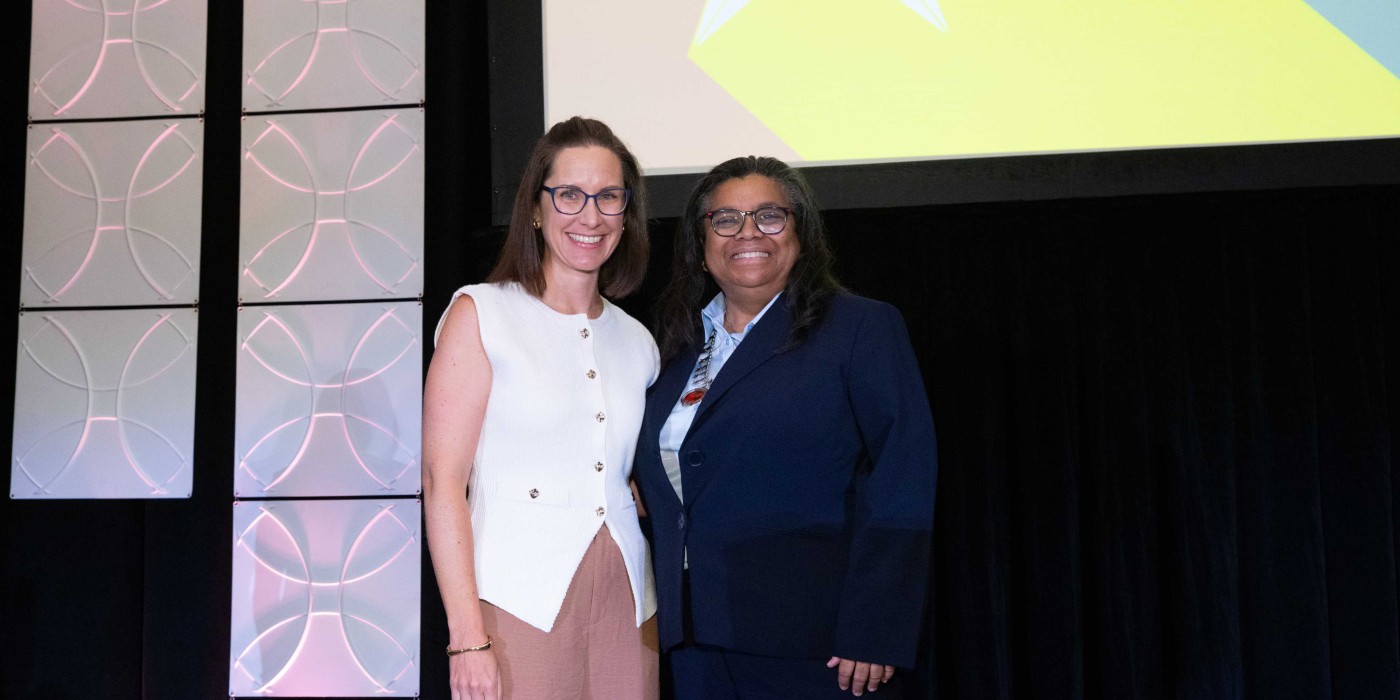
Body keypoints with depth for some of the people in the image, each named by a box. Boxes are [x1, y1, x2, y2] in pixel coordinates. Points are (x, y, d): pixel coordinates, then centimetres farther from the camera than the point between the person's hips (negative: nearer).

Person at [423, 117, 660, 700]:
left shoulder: (637, 341, 12)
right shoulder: (479, 314, -1)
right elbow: (442, 481, -7)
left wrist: (671, 613, 5)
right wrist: (467, 639, -14)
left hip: (627, 607, 4)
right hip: (517, 606, -4)